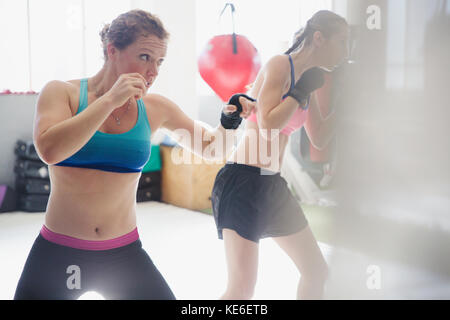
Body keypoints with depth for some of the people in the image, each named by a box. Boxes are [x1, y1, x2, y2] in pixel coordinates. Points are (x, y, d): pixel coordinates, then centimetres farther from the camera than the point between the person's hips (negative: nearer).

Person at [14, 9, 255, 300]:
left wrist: (229, 121, -10)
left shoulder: (155, 109, 0)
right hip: (58, 253, -1)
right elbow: (49, 150, -25)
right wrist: (110, 100, -24)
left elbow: (211, 148, 11)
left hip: (124, 253, 2)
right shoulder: (62, 92, -6)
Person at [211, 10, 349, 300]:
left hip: (274, 186, 9)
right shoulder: (279, 65, -11)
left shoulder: (307, 80, 14)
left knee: (318, 273, 16)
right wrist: (302, 91, -14)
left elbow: (319, 139, 19)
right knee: (242, 289, -14)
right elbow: (268, 127, -23)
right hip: (243, 181, -9)